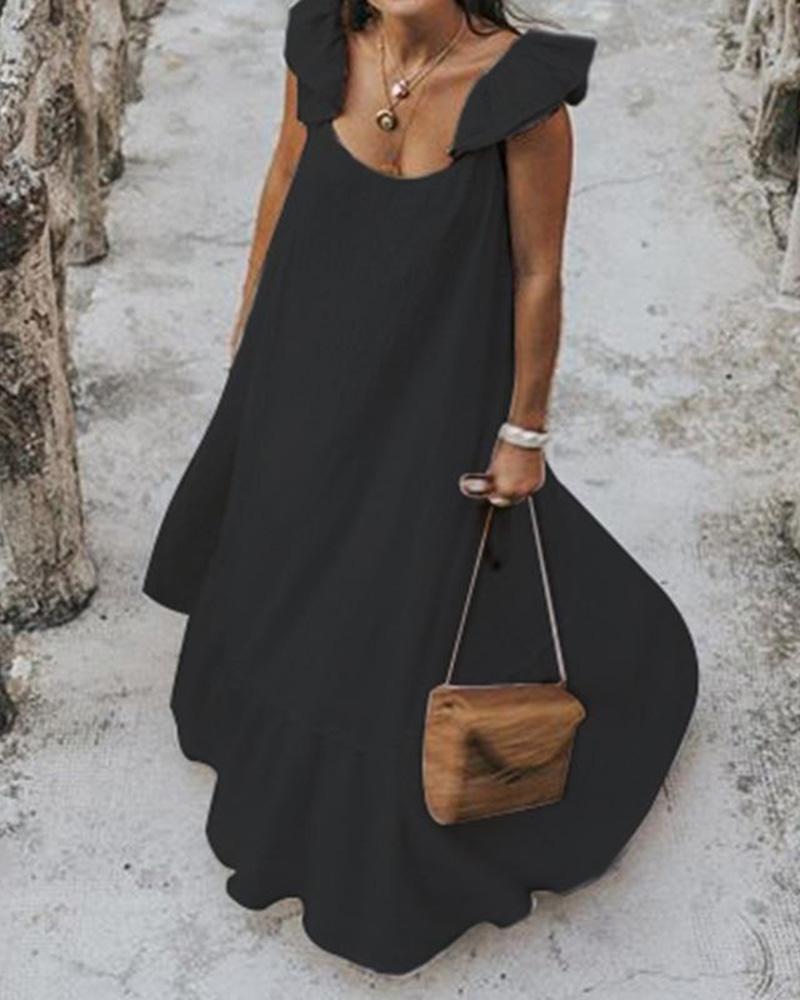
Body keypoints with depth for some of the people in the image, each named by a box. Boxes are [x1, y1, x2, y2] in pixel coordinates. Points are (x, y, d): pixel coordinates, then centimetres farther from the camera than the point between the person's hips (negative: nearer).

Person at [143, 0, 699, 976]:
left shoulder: (521, 82, -25)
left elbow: (539, 270, -15)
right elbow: (286, 176, 5)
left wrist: (525, 431, -8)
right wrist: (251, 307, 15)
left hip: (437, 370, -4)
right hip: (312, 343, 5)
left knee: (409, 609, 8)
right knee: (283, 527, 29)